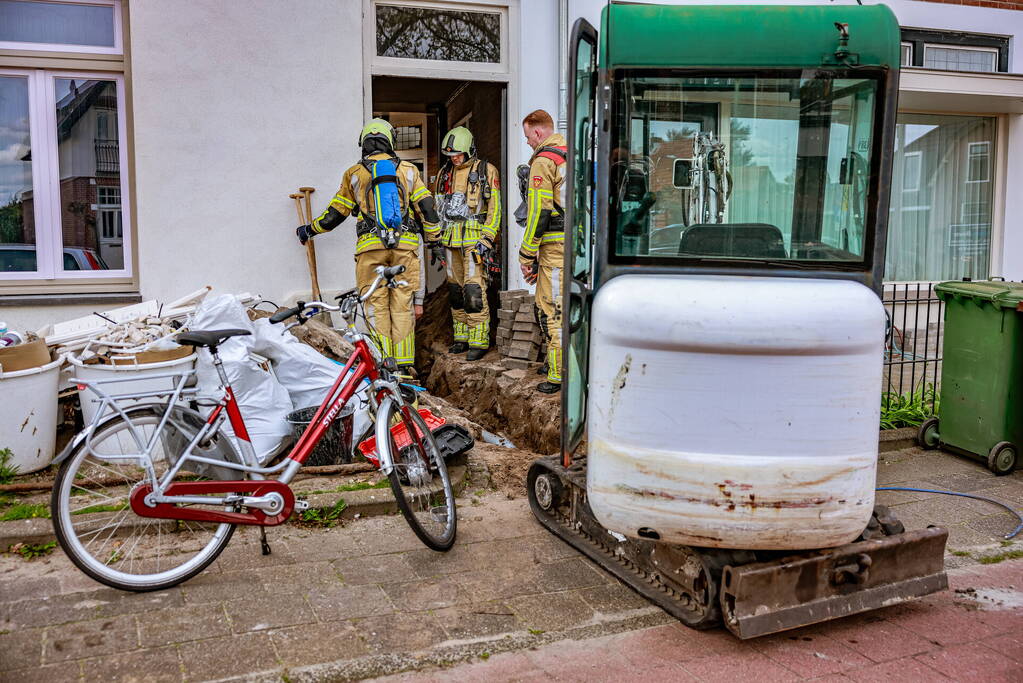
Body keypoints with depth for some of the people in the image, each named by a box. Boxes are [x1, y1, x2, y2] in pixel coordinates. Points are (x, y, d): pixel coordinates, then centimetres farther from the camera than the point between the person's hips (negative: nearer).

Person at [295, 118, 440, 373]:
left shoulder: (354, 173, 10)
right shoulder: (408, 170, 11)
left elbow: (334, 213, 15)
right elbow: (426, 208, 7)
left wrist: (308, 230, 30)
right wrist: (433, 238, 18)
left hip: (370, 246, -1)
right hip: (405, 245, 1)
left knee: (376, 306, 3)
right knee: (403, 305, 3)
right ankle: (405, 364, 1)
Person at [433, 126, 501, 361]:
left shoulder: (486, 171, -1)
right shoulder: (445, 173, 16)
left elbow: (495, 208, -5)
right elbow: (438, 208, 22)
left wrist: (486, 240, -13)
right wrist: (437, 240, 16)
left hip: (474, 238, -6)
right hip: (451, 239, 6)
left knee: (474, 291, -11)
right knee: (455, 290, 9)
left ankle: (479, 341, -5)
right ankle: (462, 338, 19)